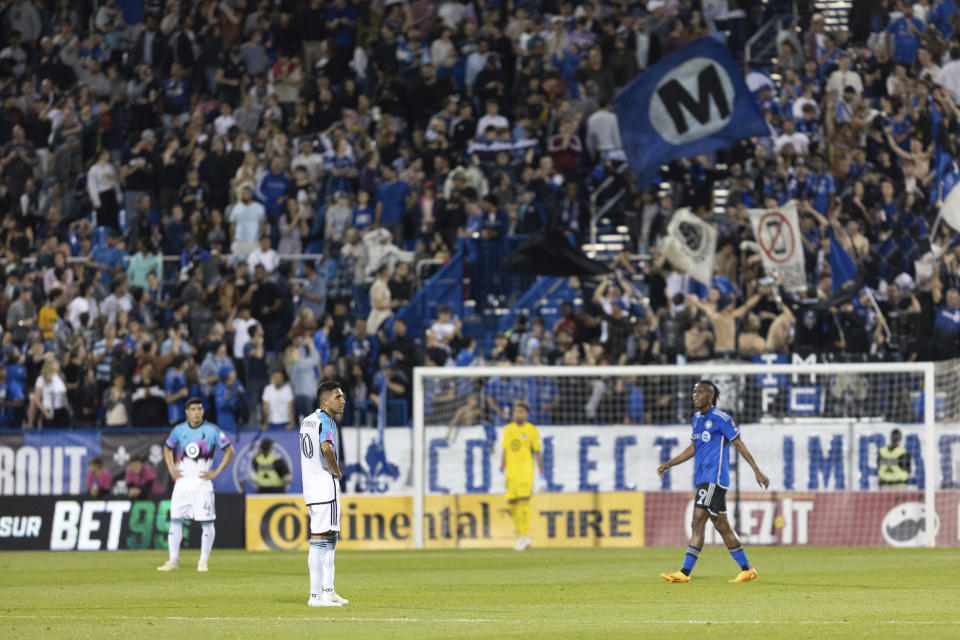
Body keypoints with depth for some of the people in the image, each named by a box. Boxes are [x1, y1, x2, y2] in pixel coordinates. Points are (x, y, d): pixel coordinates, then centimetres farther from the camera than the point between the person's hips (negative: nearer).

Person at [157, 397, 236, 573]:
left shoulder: (212, 430, -3)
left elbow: (230, 451, 0)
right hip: (182, 481, 3)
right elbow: (167, 448, 23)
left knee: (207, 522, -4)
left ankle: (203, 561, 4)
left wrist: (216, 472, -7)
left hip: (202, 482, -3)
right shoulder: (179, 430, 6)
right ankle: (173, 561, 5)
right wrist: (171, 468, 8)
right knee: (175, 520, 0)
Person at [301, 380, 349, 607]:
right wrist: (336, 470, -16)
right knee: (320, 539, -8)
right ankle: (316, 595, -9)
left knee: (331, 537, 18)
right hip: (325, 484, -10)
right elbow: (326, 447, -30)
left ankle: (328, 590, 22)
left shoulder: (307, 420, 15)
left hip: (310, 484, 10)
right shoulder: (325, 421, -13)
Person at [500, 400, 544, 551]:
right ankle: (523, 537, 16)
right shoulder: (508, 429, 13)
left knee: (523, 502, -14)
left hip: (526, 471, -5)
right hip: (511, 473, 5)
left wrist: (541, 471, -6)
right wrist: (502, 469, 11)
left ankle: (523, 537, -11)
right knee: (512, 504, 4)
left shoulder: (531, 430, -2)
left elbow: (538, 452, -1)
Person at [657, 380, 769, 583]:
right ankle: (747, 569, 17)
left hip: (714, 478, -9)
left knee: (698, 520, -13)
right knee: (721, 525, 10)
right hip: (703, 478, 9)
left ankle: (685, 572, -16)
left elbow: (739, 445, -6)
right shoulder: (697, 418, 15)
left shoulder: (720, 418, -9)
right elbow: (693, 448, 24)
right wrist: (669, 464, 18)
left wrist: (757, 472, -5)